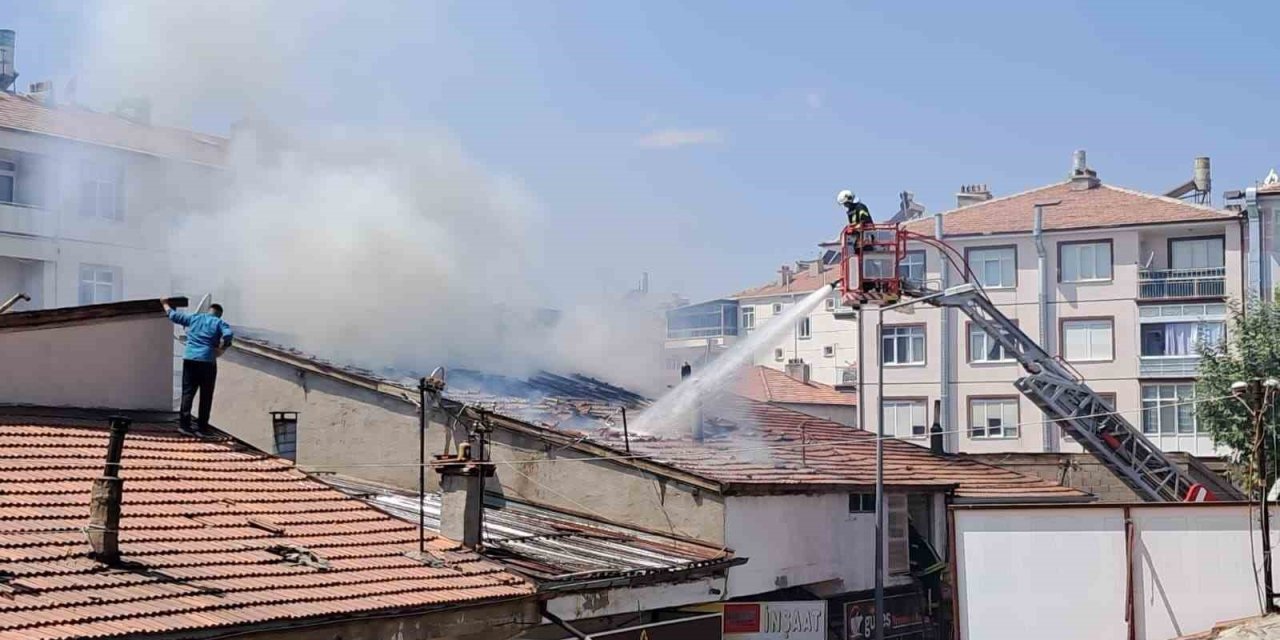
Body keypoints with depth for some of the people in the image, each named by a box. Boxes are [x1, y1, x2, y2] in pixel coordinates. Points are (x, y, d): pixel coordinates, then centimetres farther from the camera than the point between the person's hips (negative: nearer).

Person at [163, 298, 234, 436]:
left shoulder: (194, 318, 13)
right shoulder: (219, 323, 4)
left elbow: (174, 315, 21)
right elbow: (228, 334, -16)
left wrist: (165, 304, 38)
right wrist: (221, 349, -4)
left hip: (190, 360, 3)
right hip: (207, 362, -3)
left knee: (187, 392, 5)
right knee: (206, 396, 4)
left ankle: (184, 424, -5)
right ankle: (202, 428, 5)